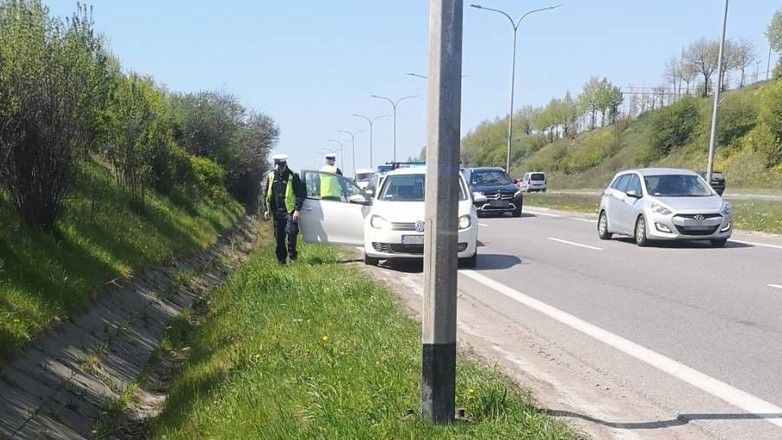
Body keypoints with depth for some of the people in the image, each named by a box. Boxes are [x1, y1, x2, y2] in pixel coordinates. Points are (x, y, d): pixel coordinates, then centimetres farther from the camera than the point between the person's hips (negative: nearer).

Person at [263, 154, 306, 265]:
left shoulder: (293, 176, -5)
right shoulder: (271, 176, 8)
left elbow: (300, 194, -7)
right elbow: (266, 193, 15)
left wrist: (297, 210, -14)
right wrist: (267, 209, 9)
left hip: (289, 211, -4)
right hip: (277, 212, 4)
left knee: (291, 231, -20)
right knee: (279, 237, 7)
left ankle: (292, 253, -1)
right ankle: (281, 259, 17)